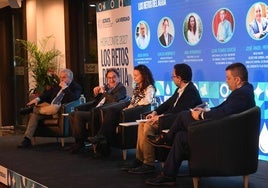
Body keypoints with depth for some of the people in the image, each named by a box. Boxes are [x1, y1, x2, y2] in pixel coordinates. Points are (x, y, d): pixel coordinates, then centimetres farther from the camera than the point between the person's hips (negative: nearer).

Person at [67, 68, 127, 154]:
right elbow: (96, 101, 26)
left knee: (78, 115, -24)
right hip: (94, 111, 9)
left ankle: (81, 142, -11)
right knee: (72, 115, 1)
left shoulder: (121, 88, -1)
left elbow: (114, 99, -21)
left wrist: (103, 92, -9)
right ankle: (77, 141, 4)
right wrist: (96, 93, 5)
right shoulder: (106, 87, 22)